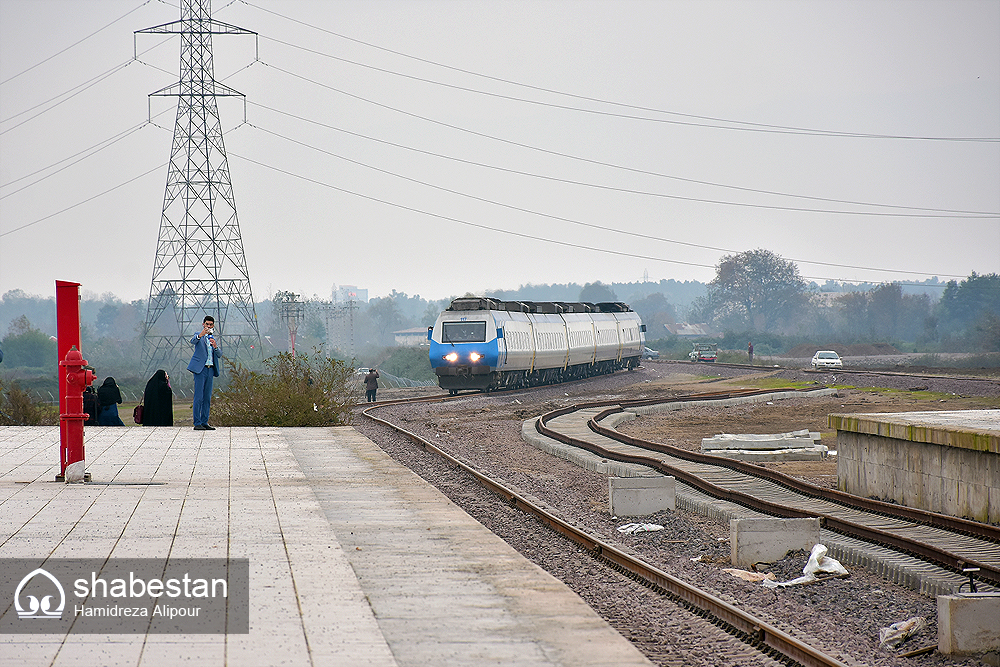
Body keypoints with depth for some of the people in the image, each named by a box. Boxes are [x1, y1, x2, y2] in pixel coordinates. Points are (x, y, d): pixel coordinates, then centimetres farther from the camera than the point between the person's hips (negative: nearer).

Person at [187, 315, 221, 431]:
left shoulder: (213, 339, 20)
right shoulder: (199, 336, 4)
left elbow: (219, 355, 11)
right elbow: (193, 341, -21)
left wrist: (215, 346, -10)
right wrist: (201, 335, -41)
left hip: (210, 369, 6)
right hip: (200, 369, -6)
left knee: (207, 398, 8)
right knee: (198, 397, -8)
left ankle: (204, 422, 12)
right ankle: (197, 423, -8)